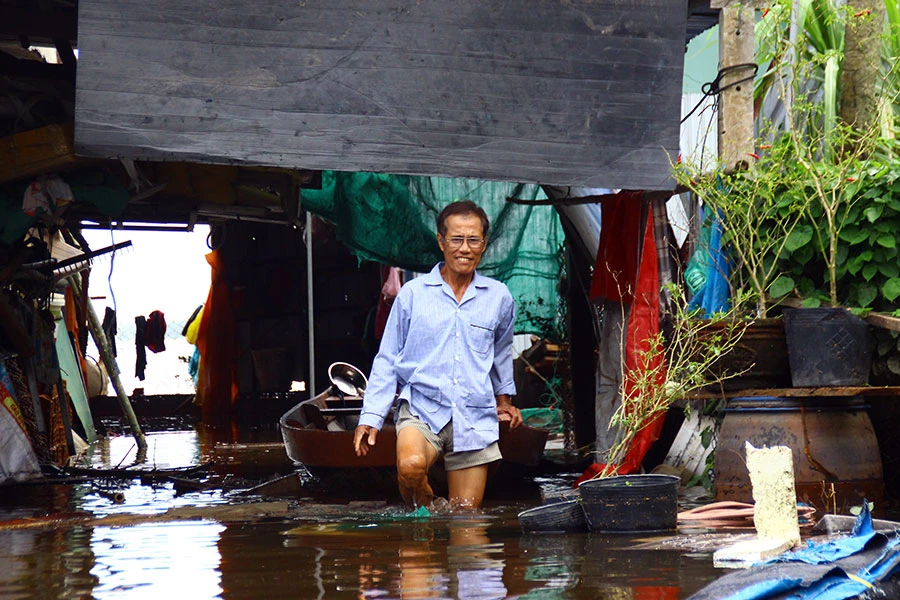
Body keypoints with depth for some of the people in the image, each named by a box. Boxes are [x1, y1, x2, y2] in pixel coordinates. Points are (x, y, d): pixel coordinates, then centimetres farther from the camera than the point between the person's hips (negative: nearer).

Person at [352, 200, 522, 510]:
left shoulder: (499, 297, 8)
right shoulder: (413, 293, 1)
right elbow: (387, 359, 8)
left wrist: (503, 397, 39)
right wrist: (371, 418, 2)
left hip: (476, 419, 3)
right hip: (421, 411, -2)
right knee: (411, 465, -33)